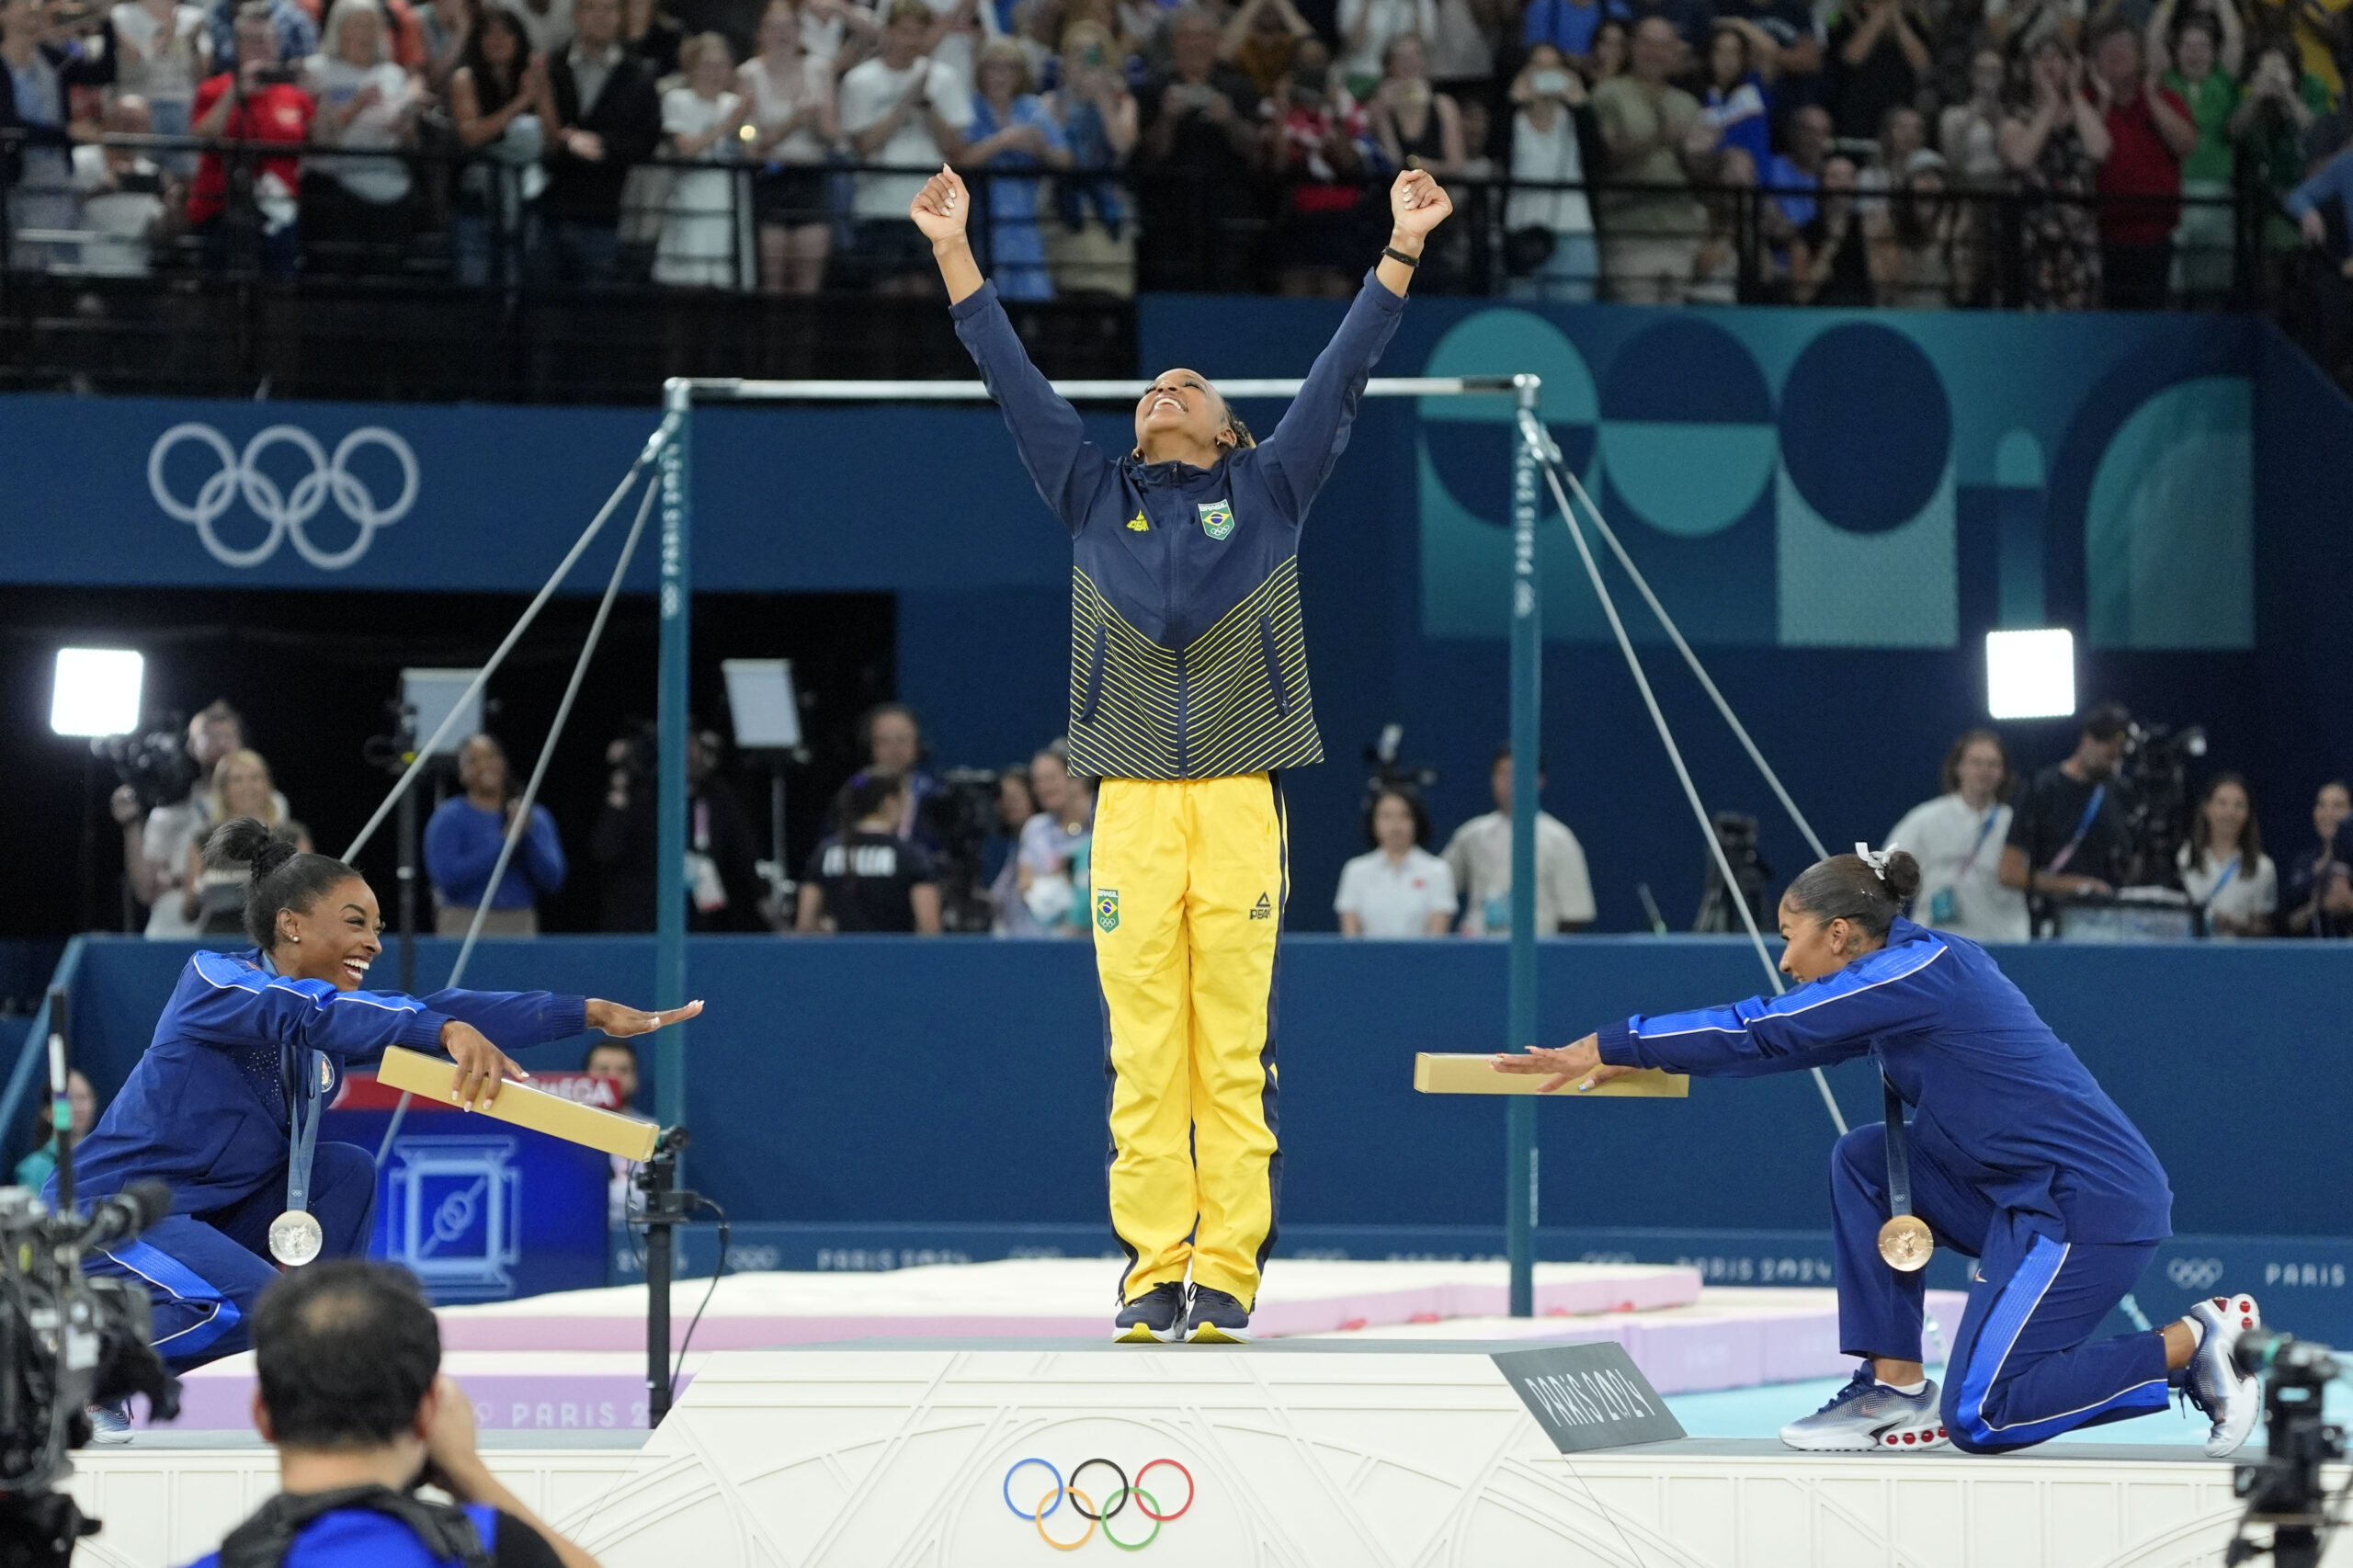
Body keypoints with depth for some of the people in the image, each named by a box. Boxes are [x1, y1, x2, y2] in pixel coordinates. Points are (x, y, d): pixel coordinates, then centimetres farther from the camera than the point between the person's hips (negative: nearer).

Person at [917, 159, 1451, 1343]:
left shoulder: (1267, 491, 15)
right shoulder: (1094, 497, 17)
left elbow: (1340, 376, 10)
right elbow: (1014, 382, 14)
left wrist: (1401, 254, 3)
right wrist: (955, 254, 9)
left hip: (1240, 802, -1)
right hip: (1133, 807, 1)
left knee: (1234, 1054, -3)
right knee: (1144, 1055, -1)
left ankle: (1227, 1275, -1)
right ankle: (1152, 1271, 2)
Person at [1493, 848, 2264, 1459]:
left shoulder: (1916, 975, -15)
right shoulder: (1912, 968, 13)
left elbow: (1760, 1033, -14)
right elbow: (1779, 1035, 21)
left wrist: (1614, 1045, -8)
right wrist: (1635, 1057, 18)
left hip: (2092, 1206, -9)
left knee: (1978, 1418, -9)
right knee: (1864, 1161, 8)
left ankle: (2196, 1343, -2)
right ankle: (1895, 1389, 7)